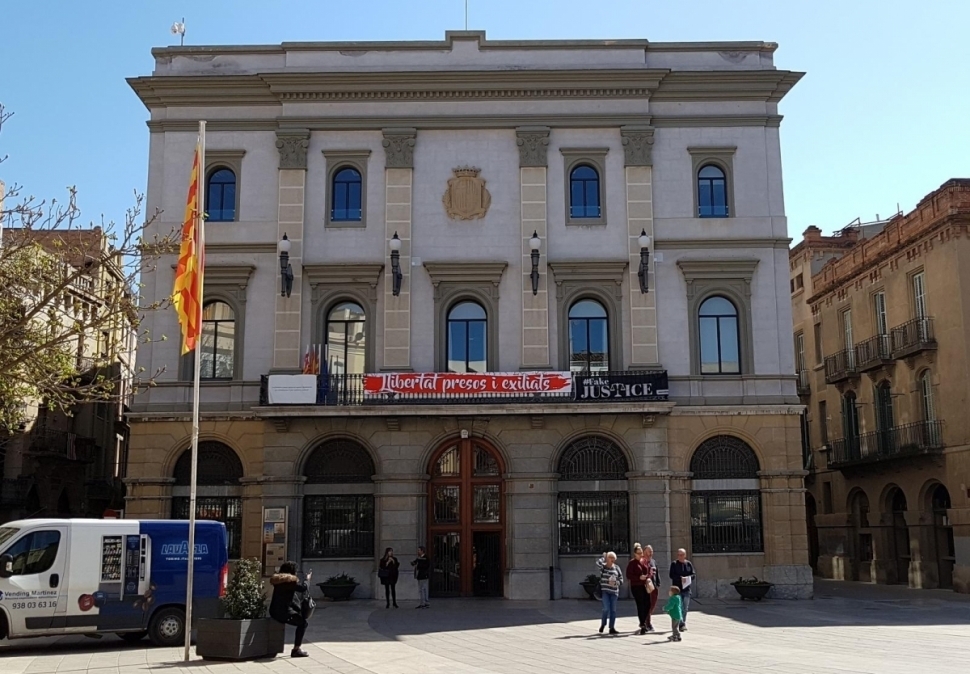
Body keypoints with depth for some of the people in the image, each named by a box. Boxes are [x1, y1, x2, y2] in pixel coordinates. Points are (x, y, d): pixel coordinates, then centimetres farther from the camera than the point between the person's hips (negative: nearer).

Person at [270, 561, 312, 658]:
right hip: (284, 612, -9)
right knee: (303, 623, 4)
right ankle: (296, 649, -1)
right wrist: (307, 579, -2)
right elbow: (303, 588, -21)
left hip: (274, 612, 9)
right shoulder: (291, 580, -13)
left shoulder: (277, 580, 14)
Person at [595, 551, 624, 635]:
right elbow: (598, 562, -25)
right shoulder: (603, 567, -2)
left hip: (614, 591, 3)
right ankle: (603, 624, 13)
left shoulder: (617, 568, 5)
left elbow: (621, 579, 8)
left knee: (613, 610, 6)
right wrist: (604, 557, -11)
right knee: (606, 608, -10)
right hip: (605, 591, -3)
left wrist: (615, 582, -11)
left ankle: (612, 628, 14)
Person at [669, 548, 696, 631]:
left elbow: (693, 574, 6)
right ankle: (682, 624, -11)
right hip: (677, 588, -3)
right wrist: (680, 578, -19)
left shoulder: (689, 564, 8)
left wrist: (687, 578, -13)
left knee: (685, 608, 7)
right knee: (679, 607, -10)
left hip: (687, 589, 3)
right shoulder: (674, 564, 0)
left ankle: (683, 623, 18)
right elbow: (672, 575, -7)